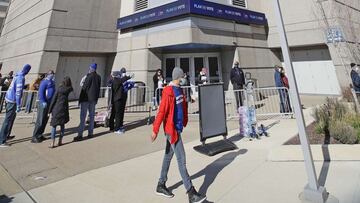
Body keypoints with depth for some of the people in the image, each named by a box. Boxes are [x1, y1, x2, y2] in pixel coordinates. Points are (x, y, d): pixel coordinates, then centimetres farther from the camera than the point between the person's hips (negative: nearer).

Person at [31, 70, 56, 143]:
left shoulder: (52, 82, 15)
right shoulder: (45, 82, -10)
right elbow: (40, 92, -18)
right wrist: (43, 102, -22)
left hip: (49, 104, 9)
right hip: (43, 103, -9)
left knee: (45, 120, 14)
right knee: (40, 121, -5)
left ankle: (39, 135, 25)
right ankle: (34, 137, 3)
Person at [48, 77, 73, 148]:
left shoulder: (59, 89, -8)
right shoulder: (69, 90, -1)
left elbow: (54, 100, -5)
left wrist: (50, 110, 1)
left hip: (57, 109, -3)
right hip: (64, 109, 3)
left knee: (54, 126, 3)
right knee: (62, 125, 14)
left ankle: (52, 143, 2)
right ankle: (60, 141, 17)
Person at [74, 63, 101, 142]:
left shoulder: (89, 76, -13)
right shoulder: (98, 77, 6)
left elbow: (84, 87, -12)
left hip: (86, 98, -6)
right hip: (93, 99, 6)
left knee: (83, 117, -3)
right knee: (91, 116, 12)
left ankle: (80, 135, -1)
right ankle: (90, 133, 17)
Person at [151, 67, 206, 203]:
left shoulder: (179, 90, 10)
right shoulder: (168, 92, -18)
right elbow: (162, 112, -20)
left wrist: (184, 122, 21)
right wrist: (155, 130, -18)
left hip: (178, 128, 9)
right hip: (172, 130, -9)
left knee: (168, 157, 17)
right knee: (181, 161, -3)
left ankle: (161, 186, 32)